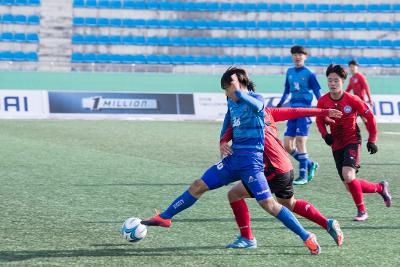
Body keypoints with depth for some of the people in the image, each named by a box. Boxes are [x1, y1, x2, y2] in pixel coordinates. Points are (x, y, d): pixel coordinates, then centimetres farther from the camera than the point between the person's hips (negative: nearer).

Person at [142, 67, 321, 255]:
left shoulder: (256, 98, -9)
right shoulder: (232, 102, 13)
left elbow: (257, 106, -34)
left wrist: (238, 92, -45)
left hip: (251, 160, -7)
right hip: (233, 158, 7)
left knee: (267, 203, -17)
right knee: (198, 186, 8)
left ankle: (307, 237, -11)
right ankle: (164, 218, 20)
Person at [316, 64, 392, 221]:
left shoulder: (352, 100, -13)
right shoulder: (323, 101, -5)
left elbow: (370, 117, -2)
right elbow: (319, 120, 11)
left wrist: (372, 140, -1)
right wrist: (325, 135, -7)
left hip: (352, 141, -5)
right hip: (336, 145, 5)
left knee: (348, 176, -27)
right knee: (350, 186, 5)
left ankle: (361, 211, -9)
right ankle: (380, 188, 32)